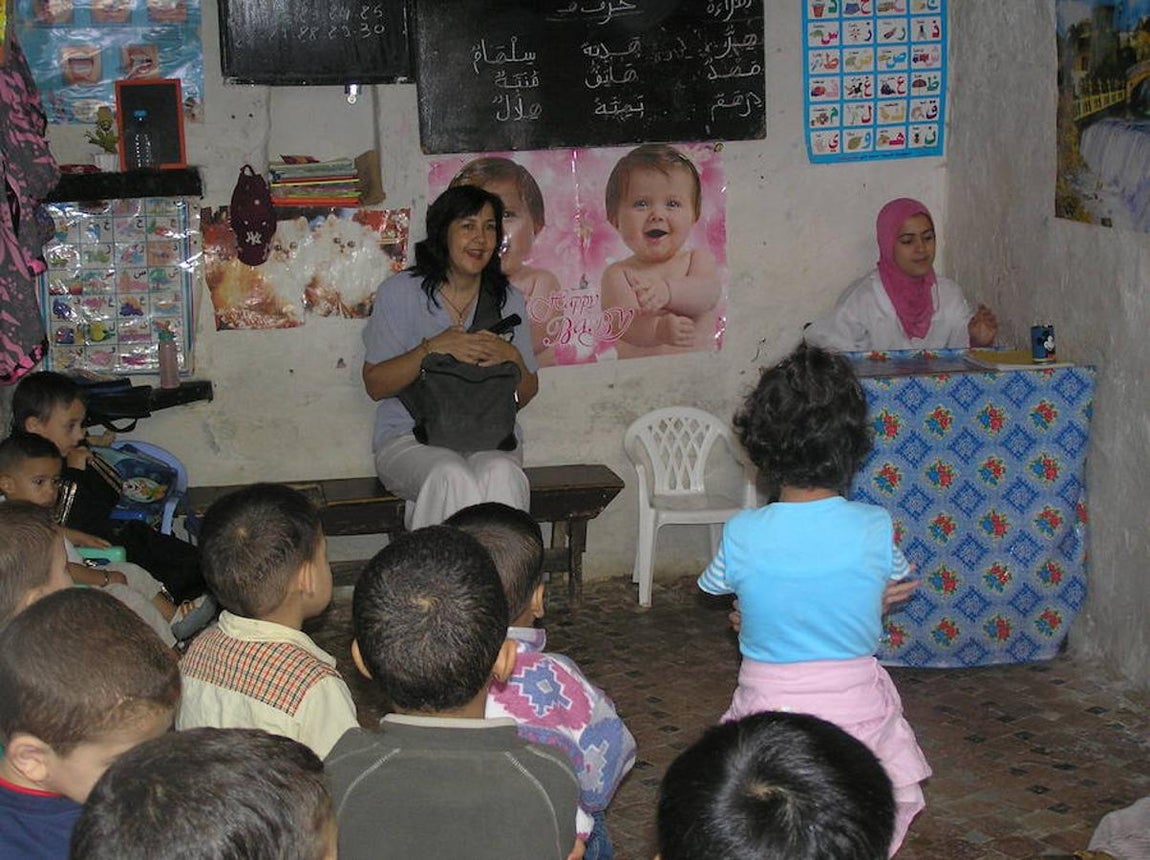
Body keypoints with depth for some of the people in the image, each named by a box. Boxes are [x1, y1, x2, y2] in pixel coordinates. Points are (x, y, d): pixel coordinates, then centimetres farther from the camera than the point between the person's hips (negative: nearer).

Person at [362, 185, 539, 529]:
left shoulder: (508, 300, 12)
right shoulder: (399, 292, 2)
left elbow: (526, 395, 14)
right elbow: (375, 384, -3)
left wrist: (512, 358, -8)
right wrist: (432, 349, -17)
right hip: (409, 439, -2)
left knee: (503, 475, -33)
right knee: (454, 477, -36)